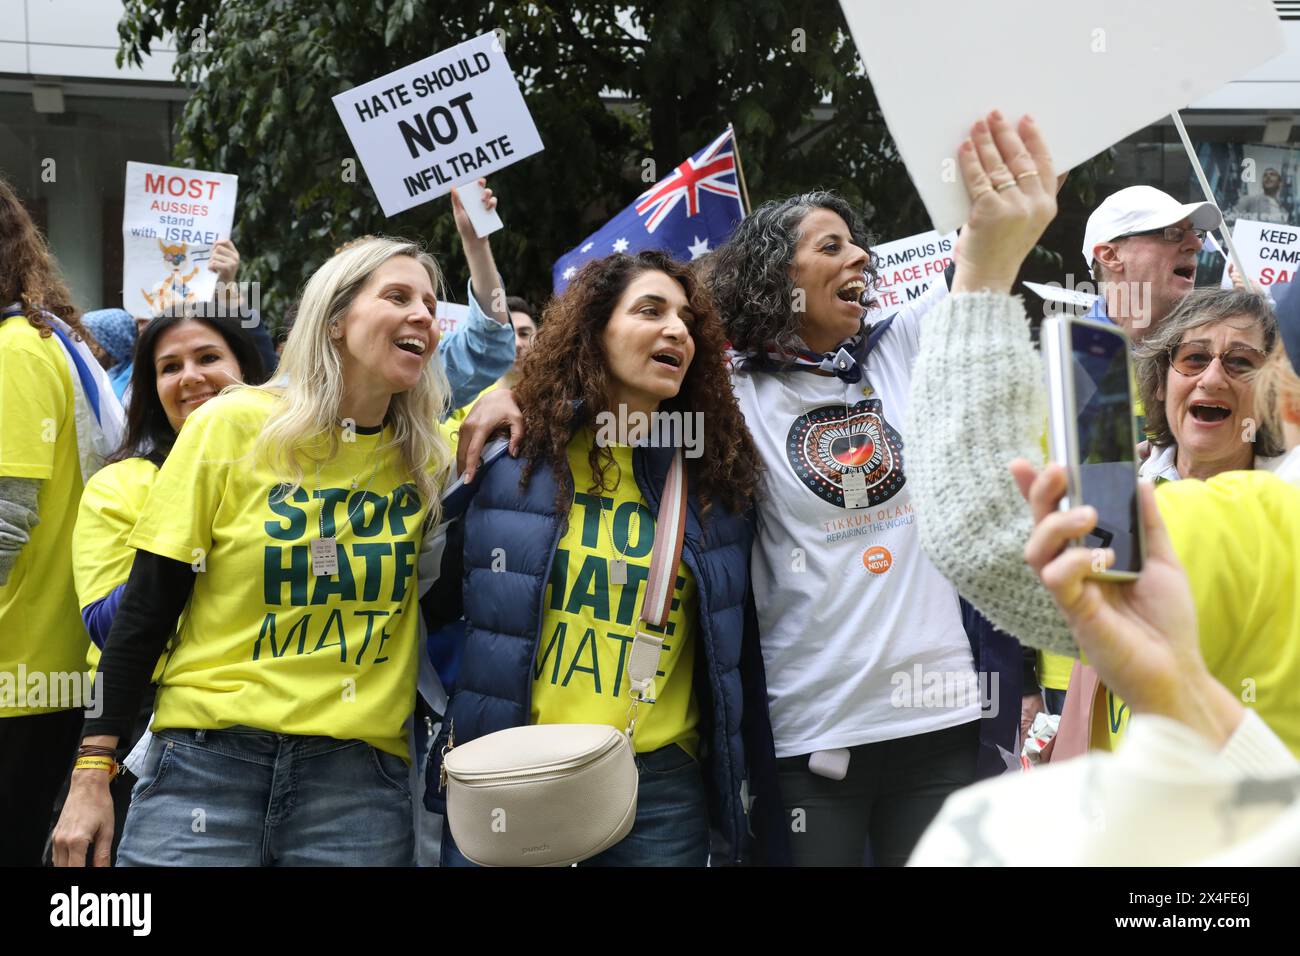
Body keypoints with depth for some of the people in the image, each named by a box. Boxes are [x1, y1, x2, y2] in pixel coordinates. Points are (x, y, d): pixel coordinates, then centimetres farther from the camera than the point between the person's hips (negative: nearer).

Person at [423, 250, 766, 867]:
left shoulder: (716, 472, 5)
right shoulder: (512, 450, -1)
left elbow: (737, 643, 12)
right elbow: (432, 597, 8)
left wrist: (743, 758, 9)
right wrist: (455, 714, 3)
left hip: (664, 788, 2)